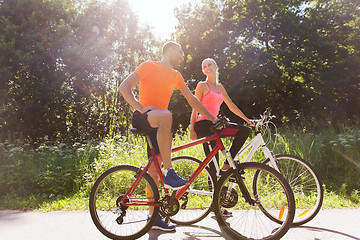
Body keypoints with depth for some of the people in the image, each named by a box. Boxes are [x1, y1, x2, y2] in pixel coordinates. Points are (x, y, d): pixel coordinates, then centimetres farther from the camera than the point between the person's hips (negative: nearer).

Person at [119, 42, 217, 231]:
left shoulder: (176, 76, 17)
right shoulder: (149, 66, -2)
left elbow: (192, 100, 18)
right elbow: (124, 87, -10)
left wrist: (212, 118, 13)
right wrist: (141, 108, -21)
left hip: (158, 126, 6)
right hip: (142, 118, -6)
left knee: (154, 170, 3)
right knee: (166, 115, -38)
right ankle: (169, 173, -31)